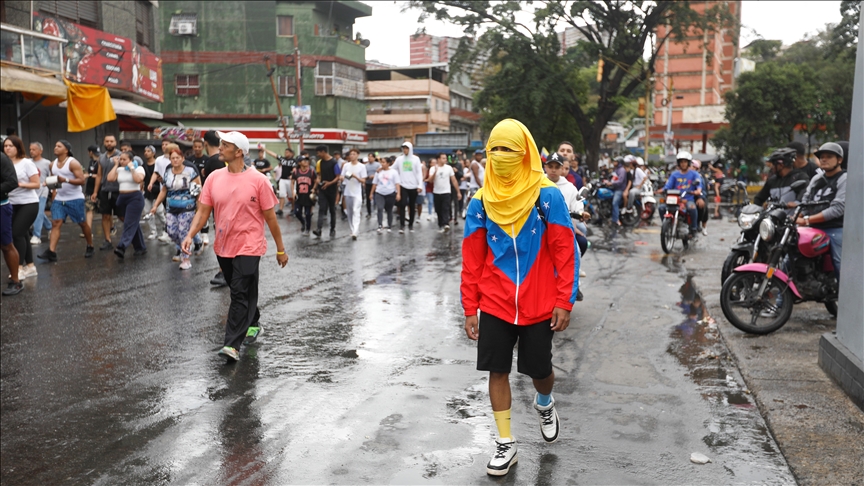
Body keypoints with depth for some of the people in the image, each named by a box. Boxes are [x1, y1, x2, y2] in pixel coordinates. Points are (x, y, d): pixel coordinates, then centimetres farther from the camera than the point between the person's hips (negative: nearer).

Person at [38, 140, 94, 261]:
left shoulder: (73, 163, -12)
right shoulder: (53, 164, 9)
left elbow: (82, 180, -18)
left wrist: (66, 180, -28)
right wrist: (54, 191, 9)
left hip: (75, 199, -5)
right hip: (59, 199, 6)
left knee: (83, 223, 6)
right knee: (55, 223, -8)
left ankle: (90, 247, 24)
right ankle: (51, 252, -15)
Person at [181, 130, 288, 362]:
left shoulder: (258, 180, -9)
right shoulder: (214, 178, 3)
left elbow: (270, 217, -4)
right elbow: (203, 211, 5)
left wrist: (280, 250, 1)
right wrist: (190, 235, -11)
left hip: (248, 248, -5)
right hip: (223, 247, 5)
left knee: (240, 294, -11)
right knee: (241, 292, 18)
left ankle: (233, 345, -10)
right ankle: (253, 323, 42)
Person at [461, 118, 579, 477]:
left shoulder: (547, 196, -9)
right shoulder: (481, 201, -2)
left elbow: (565, 252, -8)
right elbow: (472, 259, 1)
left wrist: (564, 302, -11)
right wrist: (469, 308, 0)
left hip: (539, 306, -1)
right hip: (494, 306, 2)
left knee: (539, 370, 10)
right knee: (498, 370, 4)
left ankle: (544, 404, 46)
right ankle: (505, 444, 19)